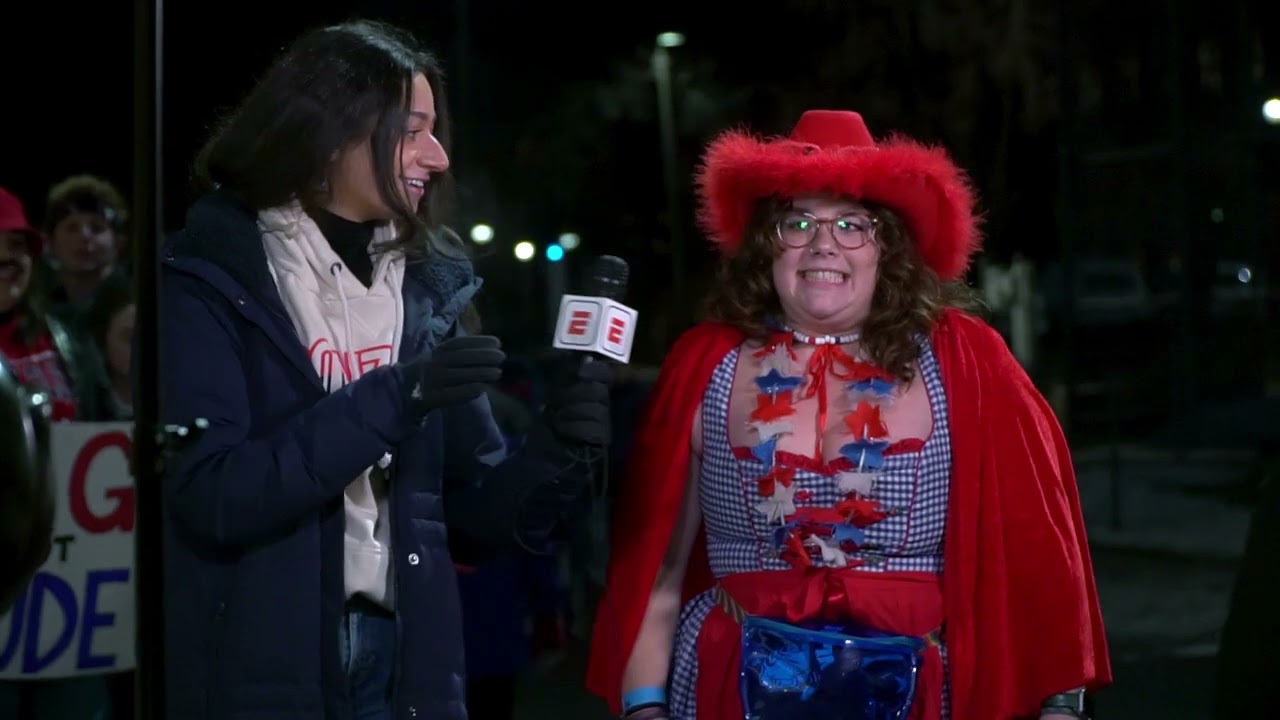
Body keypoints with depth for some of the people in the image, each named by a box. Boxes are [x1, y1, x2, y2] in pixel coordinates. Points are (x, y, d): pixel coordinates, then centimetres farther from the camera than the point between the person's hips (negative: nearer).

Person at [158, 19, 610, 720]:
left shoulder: (426, 287, 6)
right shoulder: (210, 279, -6)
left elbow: (470, 517, 8)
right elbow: (211, 497, -18)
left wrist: (552, 454, -11)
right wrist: (389, 400, -23)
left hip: (403, 663, 4)